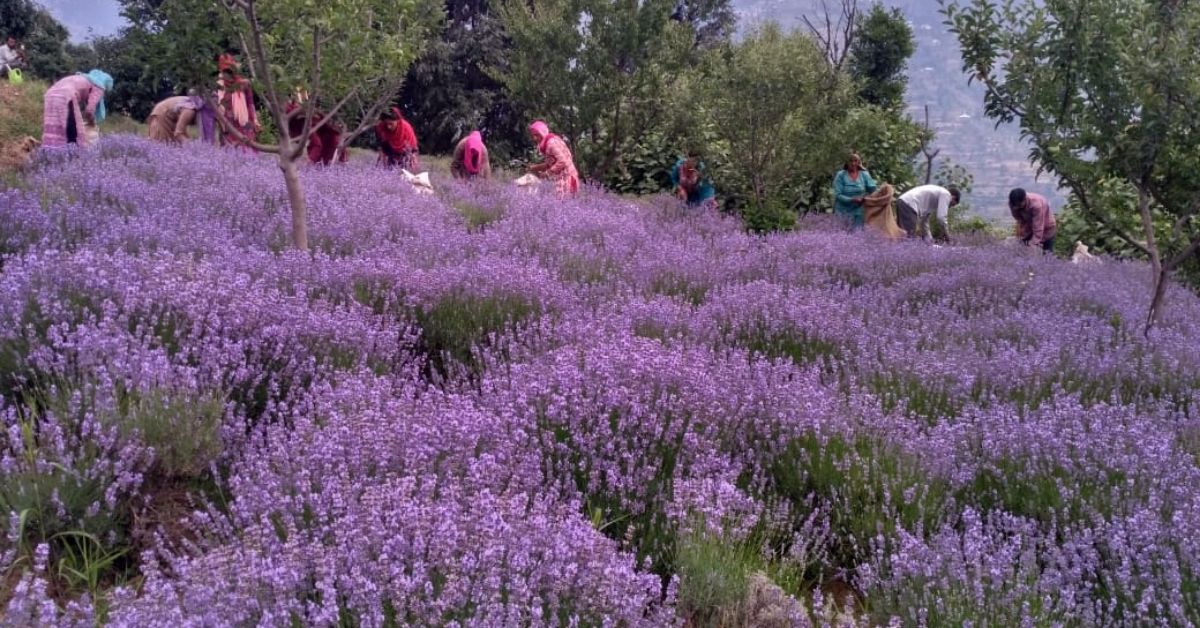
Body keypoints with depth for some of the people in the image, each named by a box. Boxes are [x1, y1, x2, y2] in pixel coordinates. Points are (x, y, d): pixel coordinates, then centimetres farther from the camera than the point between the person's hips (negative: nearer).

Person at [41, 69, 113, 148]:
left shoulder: (83, 80, 34)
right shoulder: (99, 87, 10)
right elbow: (89, 110, -1)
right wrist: (92, 122, 17)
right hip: (65, 99, -9)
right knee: (73, 136, -5)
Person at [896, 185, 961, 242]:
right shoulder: (946, 194, 3)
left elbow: (924, 219, 30)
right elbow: (941, 217, -9)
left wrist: (929, 240, 28)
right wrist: (947, 236, 4)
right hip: (909, 204, -10)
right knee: (910, 236, -12)